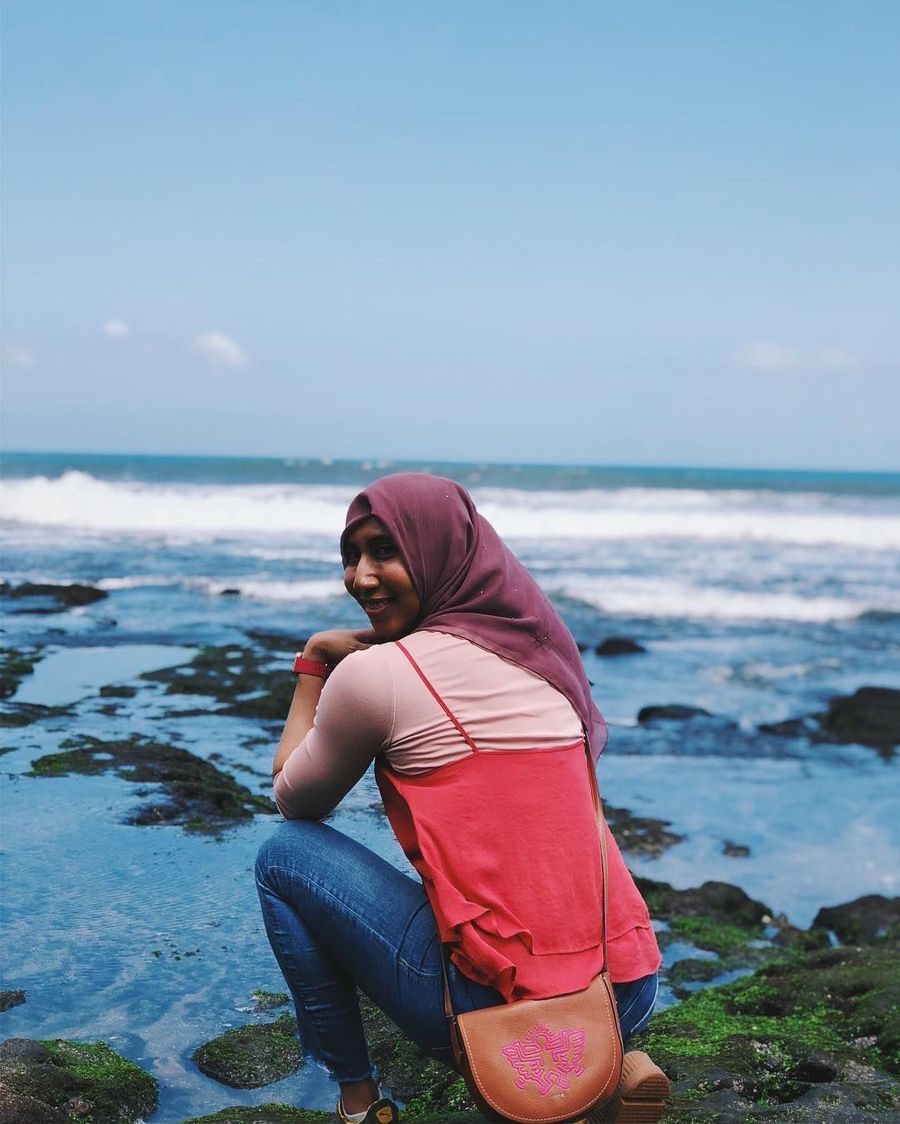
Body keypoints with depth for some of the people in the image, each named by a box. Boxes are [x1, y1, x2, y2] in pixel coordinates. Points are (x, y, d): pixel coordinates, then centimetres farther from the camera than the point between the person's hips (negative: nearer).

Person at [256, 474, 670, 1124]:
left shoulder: (374, 670, -9)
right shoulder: (543, 650, 10)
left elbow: (295, 801, 9)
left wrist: (313, 661, 17)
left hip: (504, 1005, -6)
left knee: (285, 855, 11)